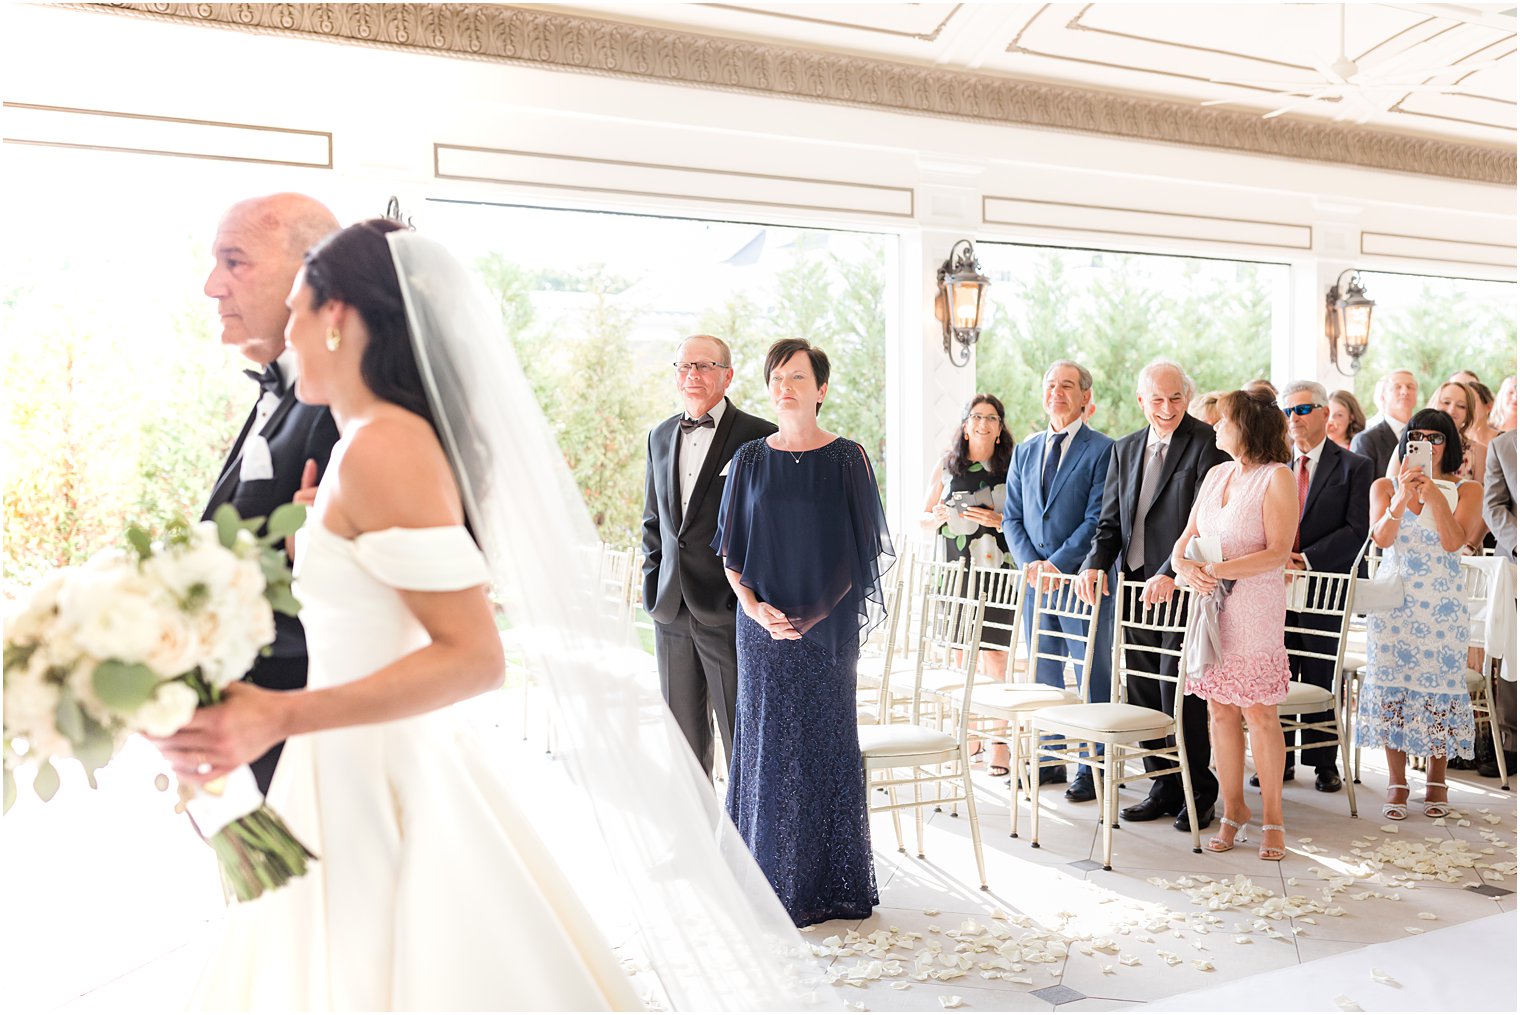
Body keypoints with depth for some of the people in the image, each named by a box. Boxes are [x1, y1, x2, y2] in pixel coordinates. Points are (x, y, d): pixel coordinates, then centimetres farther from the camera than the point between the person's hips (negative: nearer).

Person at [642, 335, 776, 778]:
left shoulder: (760, 437, -6)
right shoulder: (660, 436, 13)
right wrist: (653, 586, 10)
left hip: (730, 612, -6)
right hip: (672, 611, 6)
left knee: (741, 737, 2)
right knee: (683, 736, 14)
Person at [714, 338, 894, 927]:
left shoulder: (846, 459, 0)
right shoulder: (751, 460, 6)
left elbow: (860, 551, -1)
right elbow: (731, 552, 6)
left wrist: (819, 613, -10)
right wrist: (757, 610, -9)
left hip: (827, 627, -2)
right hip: (763, 625, 2)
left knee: (824, 742, 4)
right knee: (767, 743, 5)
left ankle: (831, 883, 16)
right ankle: (773, 879, 17)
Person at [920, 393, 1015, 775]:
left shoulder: (1011, 467, 4)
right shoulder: (946, 466, 10)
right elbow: (923, 518, 15)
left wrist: (1000, 521, -14)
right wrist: (940, 516, -6)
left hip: (998, 573, -3)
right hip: (956, 573, 3)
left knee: (995, 657, -6)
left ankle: (999, 742, -1)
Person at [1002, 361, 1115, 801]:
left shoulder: (1102, 449, -4)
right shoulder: (1024, 452, 14)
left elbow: (1098, 518, -10)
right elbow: (1012, 517, 12)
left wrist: (1057, 564, -16)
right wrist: (1030, 562, -4)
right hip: (1036, 578, 6)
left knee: (1091, 674, 1)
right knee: (1043, 673, 11)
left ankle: (1091, 767, 10)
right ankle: (1050, 759, 22)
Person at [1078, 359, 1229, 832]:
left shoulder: (1207, 444, -6)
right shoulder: (1124, 450, 15)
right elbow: (1111, 520, 14)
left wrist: (1170, 573, -24)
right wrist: (1096, 562, -4)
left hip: (1183, 586, -6)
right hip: (1136, 583, 6)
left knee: (1177, 689, -5)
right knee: (1143, 691, 9)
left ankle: (1199, 792, 12)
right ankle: (1164, 788, 23)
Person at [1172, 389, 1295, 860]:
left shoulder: (1277, 477, -6)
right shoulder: (1216, 474, 14)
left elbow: (1277, 553, -13)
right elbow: (1186, 538, 13)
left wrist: (1218, 569, -19)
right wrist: (1185, 566, -8)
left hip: (1254, 608, -6)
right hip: (1210, 605, 6)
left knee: (1259, 714, -1)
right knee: (1219, 712, 8)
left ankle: (1272, 817, 12)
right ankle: (1233, 809, 19)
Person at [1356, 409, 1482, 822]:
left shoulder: (1466, 490, 3)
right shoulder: (1385, 486, 6)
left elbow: (1454, 541, -11)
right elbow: (1382, 538, -9)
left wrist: (1435, 497, -23)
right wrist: (1401, 499, -25)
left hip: (1443, 605, -1)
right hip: (1392, 601, 1)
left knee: (1439, 687, 1)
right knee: (1391, 685, 0)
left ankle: (1436, 781, 16)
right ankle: (1397, 783, 9)